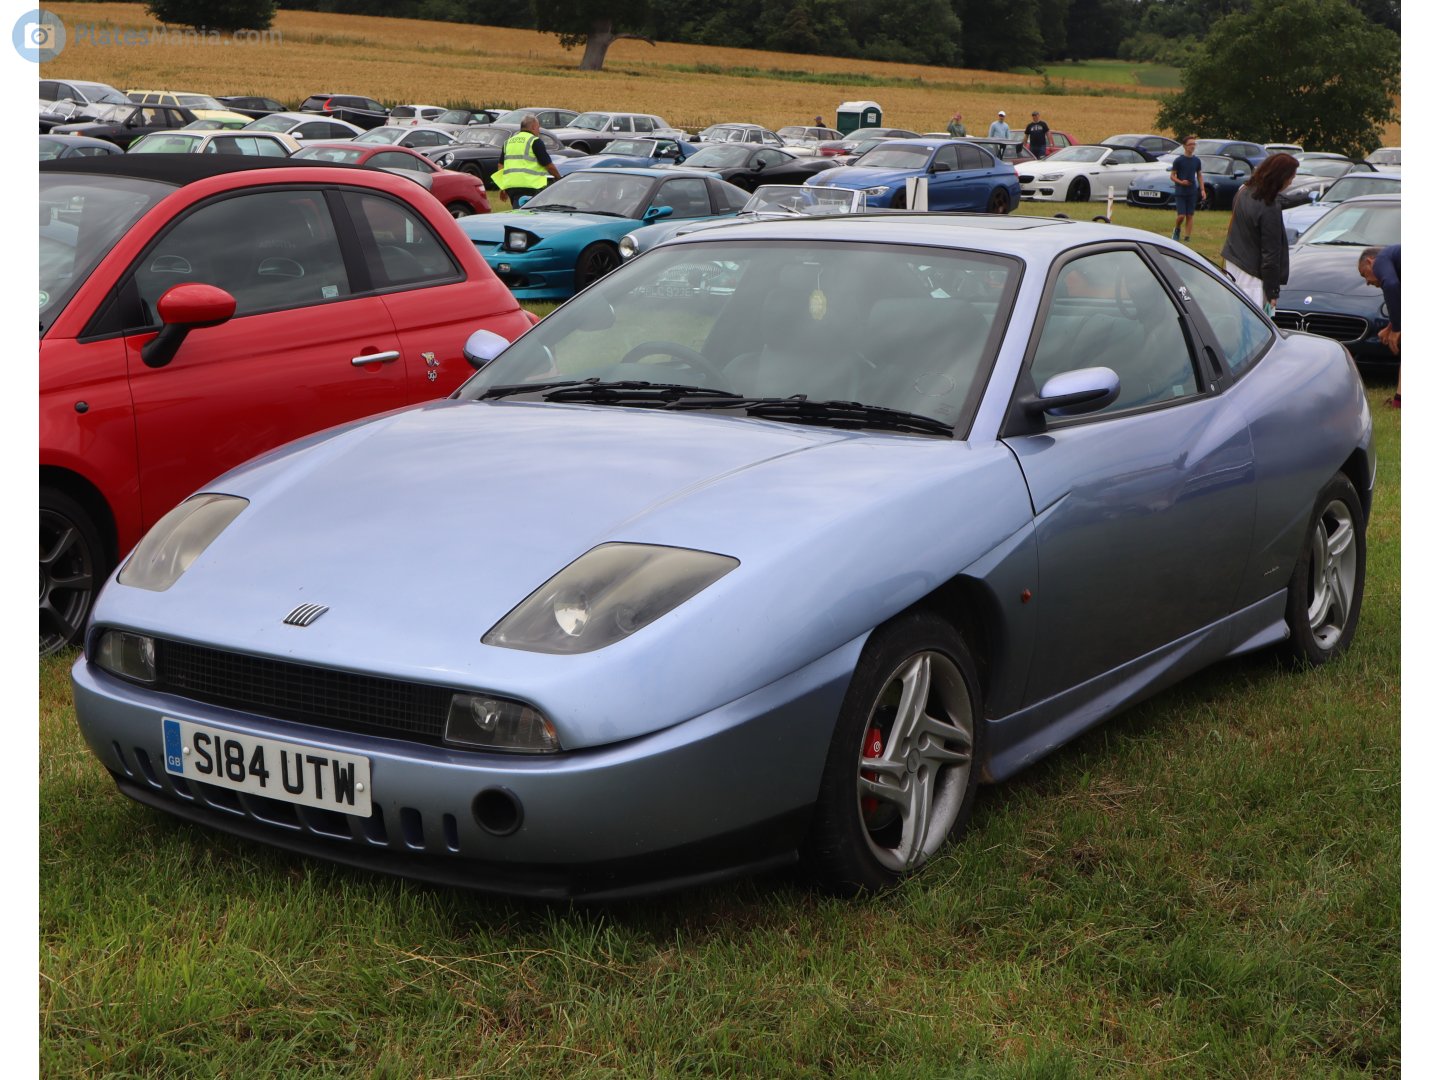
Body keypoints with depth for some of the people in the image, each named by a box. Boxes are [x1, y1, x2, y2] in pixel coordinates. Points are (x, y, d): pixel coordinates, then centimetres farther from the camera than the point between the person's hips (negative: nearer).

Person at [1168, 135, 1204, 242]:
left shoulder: (1197, 160, 7)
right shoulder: (1178, 160, -5)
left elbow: (1200, 176, 14)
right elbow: (1172, 176, -3)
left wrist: (1202, 190, 4)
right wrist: (1180, 182, -21)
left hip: (1192, 192, 3)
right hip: (1180, 192, -3)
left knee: (1190, 216, 2)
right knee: (1181, 215, -10)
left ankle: (1187, 237, 8)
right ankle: (1177, 230, 20)